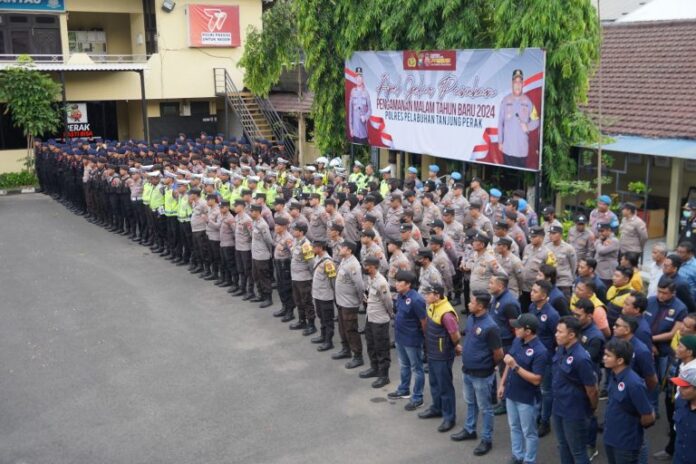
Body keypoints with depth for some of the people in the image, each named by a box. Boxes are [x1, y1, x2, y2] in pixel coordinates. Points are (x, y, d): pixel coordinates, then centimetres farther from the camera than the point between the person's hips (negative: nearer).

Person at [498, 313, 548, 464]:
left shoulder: (540, 352, -25)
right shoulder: (517, 341, -2)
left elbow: (536, 380, -26)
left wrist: (515, 366, -31)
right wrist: (502, 384, 11)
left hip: (527, 398, -7)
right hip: (511, 393, 7)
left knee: (528, 432, 10)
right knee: (514, 427, 21)